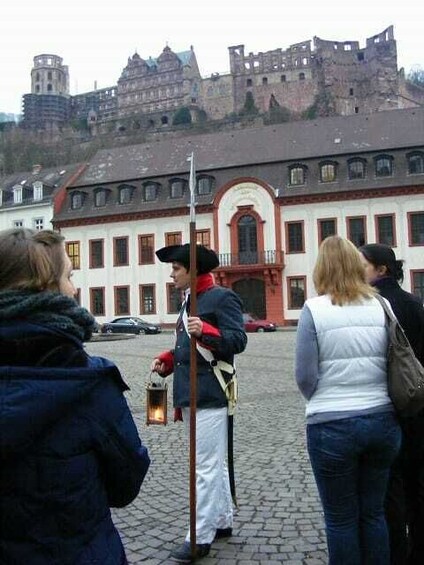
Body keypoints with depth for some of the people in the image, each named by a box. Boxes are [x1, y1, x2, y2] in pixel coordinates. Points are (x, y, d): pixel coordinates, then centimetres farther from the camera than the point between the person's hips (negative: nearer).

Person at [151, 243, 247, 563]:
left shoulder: (222, 297, -10)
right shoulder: (190, 301, 18)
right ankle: (223, 521, 31)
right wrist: (167, 361, 6)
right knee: (214, 463, 18)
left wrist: (205, 331, -33)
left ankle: (200, 538, 5)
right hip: (190, 396, 10)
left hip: (210, 396, -10)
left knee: (207, 468, -3)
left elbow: (238, 341, -18)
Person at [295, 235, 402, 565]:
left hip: (332, 426, -4)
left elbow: (306, 376, -10)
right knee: (374, 512, 18)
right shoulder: (381, 306, 1)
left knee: (341, 518, 11)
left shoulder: (314, 309, -11)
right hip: (382, 420, 4)